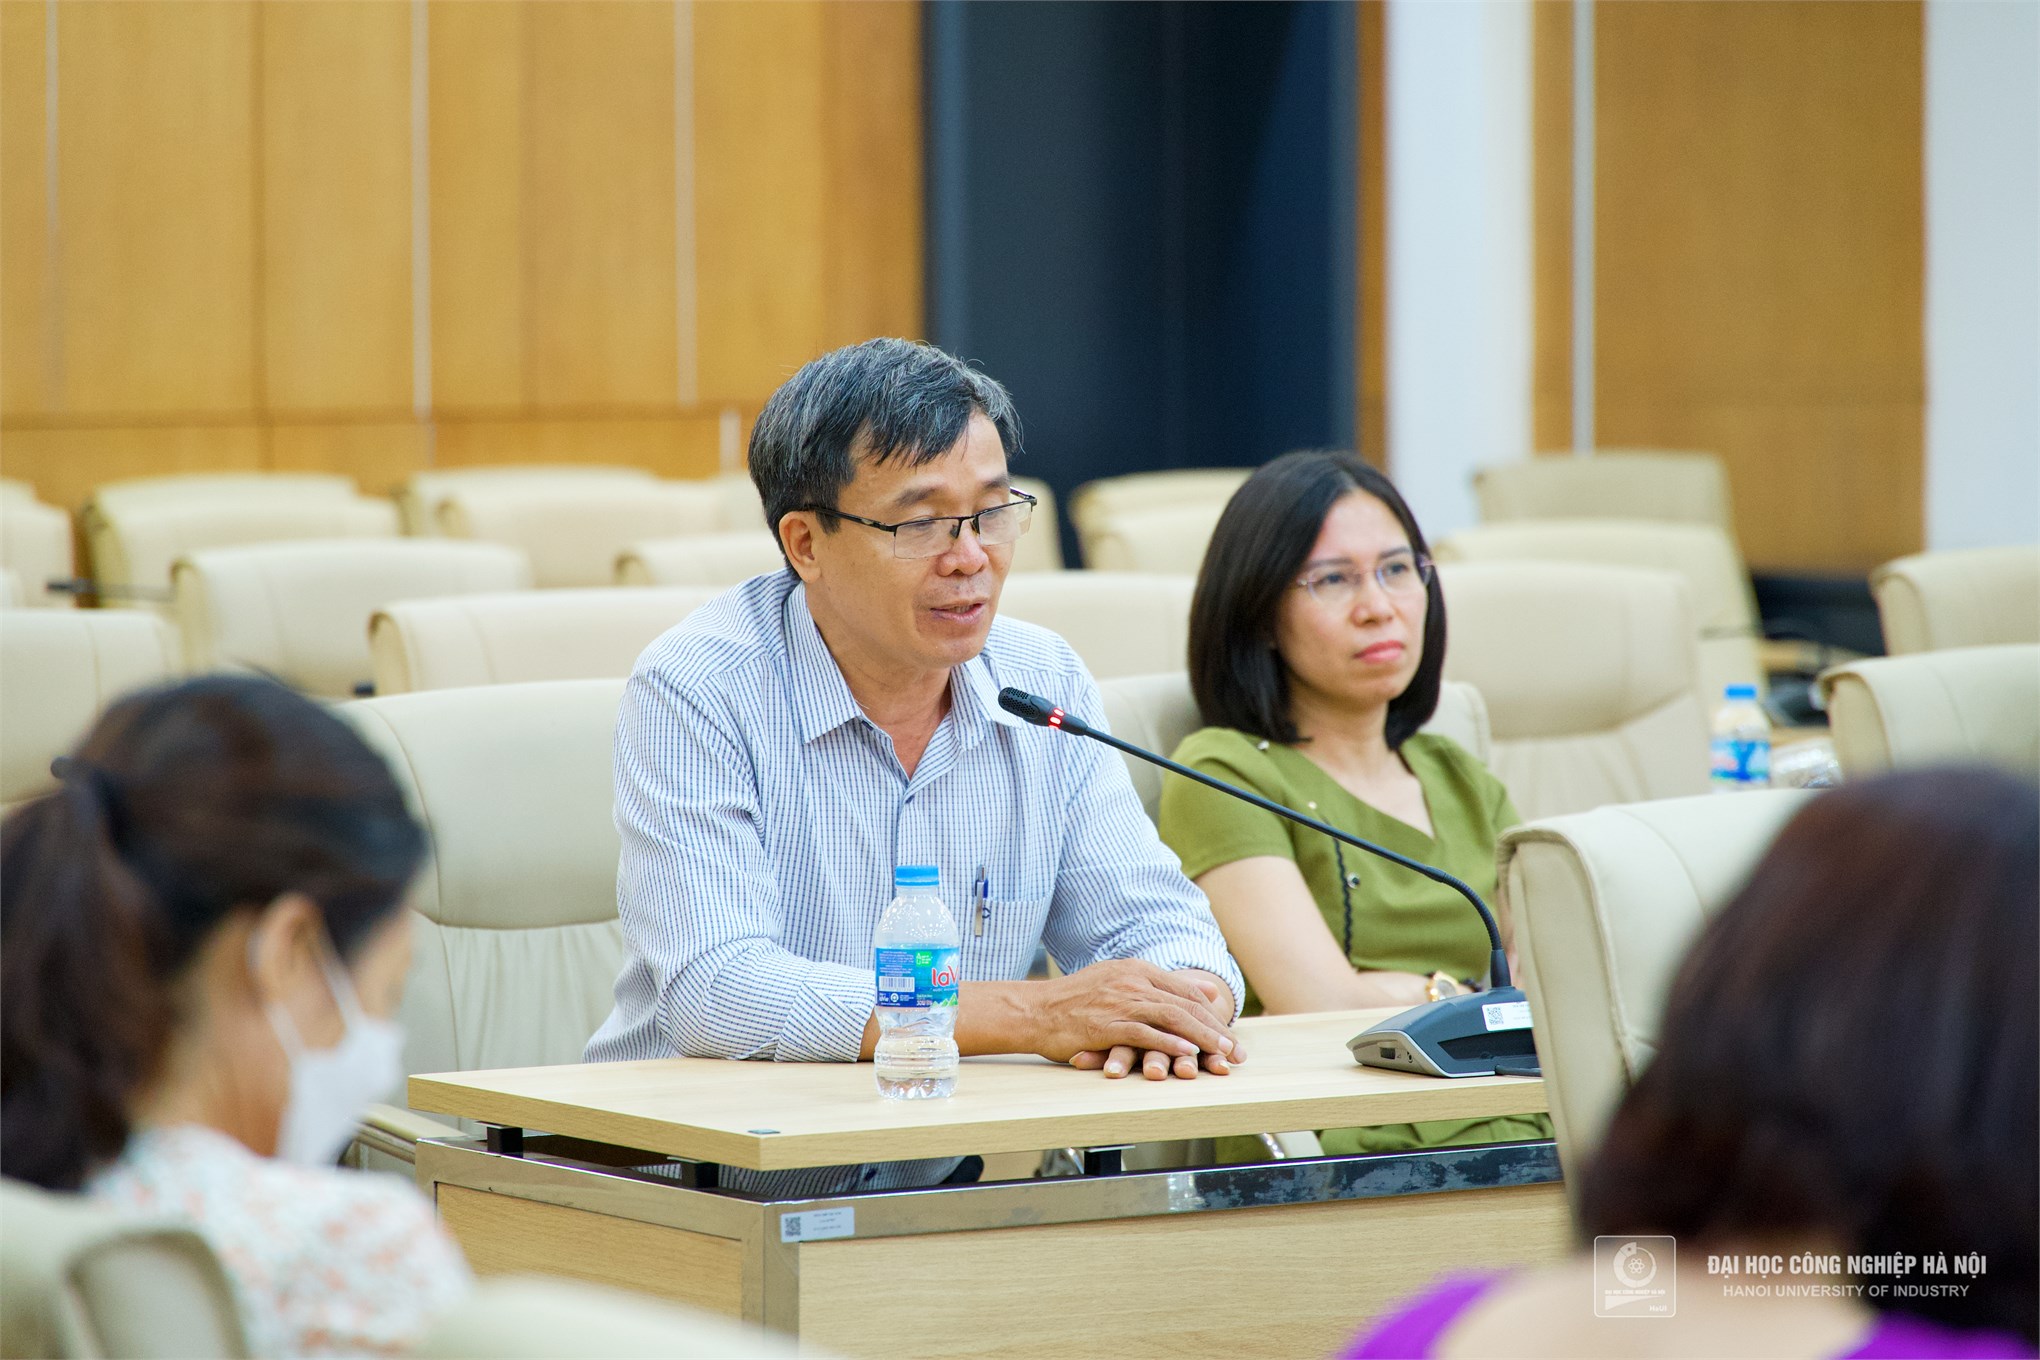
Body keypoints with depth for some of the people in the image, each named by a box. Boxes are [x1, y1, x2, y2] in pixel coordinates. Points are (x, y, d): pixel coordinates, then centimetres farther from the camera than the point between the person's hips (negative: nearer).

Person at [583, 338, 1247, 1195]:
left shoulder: (1047, 684, 5)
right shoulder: (695, 691, -12)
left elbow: (1155, 924, 7)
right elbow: (713, 992, -24)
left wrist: (1185, 1002, -20)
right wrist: (1035, 1015, -29)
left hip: (945, 1199, 5)